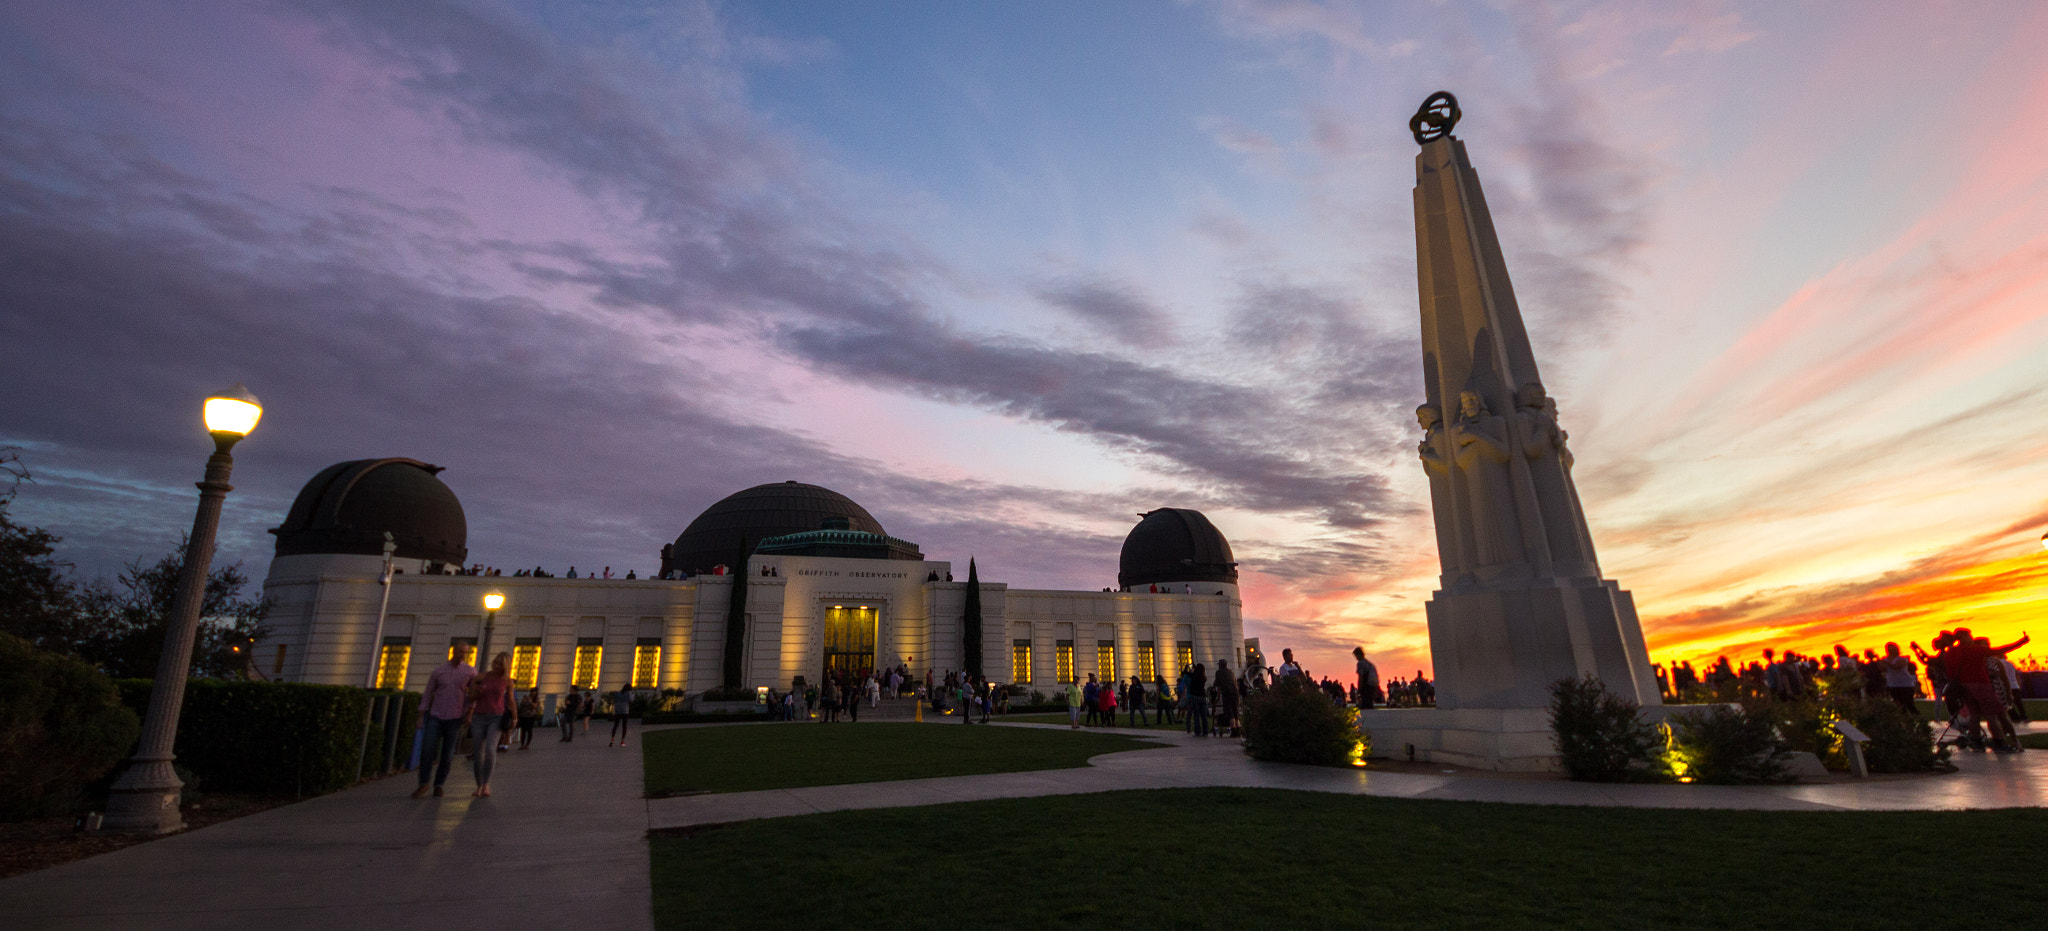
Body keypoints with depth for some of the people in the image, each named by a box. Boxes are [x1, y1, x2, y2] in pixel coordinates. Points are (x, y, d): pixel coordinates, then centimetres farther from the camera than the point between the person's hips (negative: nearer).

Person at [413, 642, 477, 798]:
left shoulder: (470, 671, -1)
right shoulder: (438, 670, 2)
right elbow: (427, 694, 7)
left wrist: (469, 713, -4)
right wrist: (421, 717, 1)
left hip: (454, 719, -1)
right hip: (436, 717, 1)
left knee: (447, 754, 1)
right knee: (427, 750, -12)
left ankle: (438, 785, 18)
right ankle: (423, 785, 2)